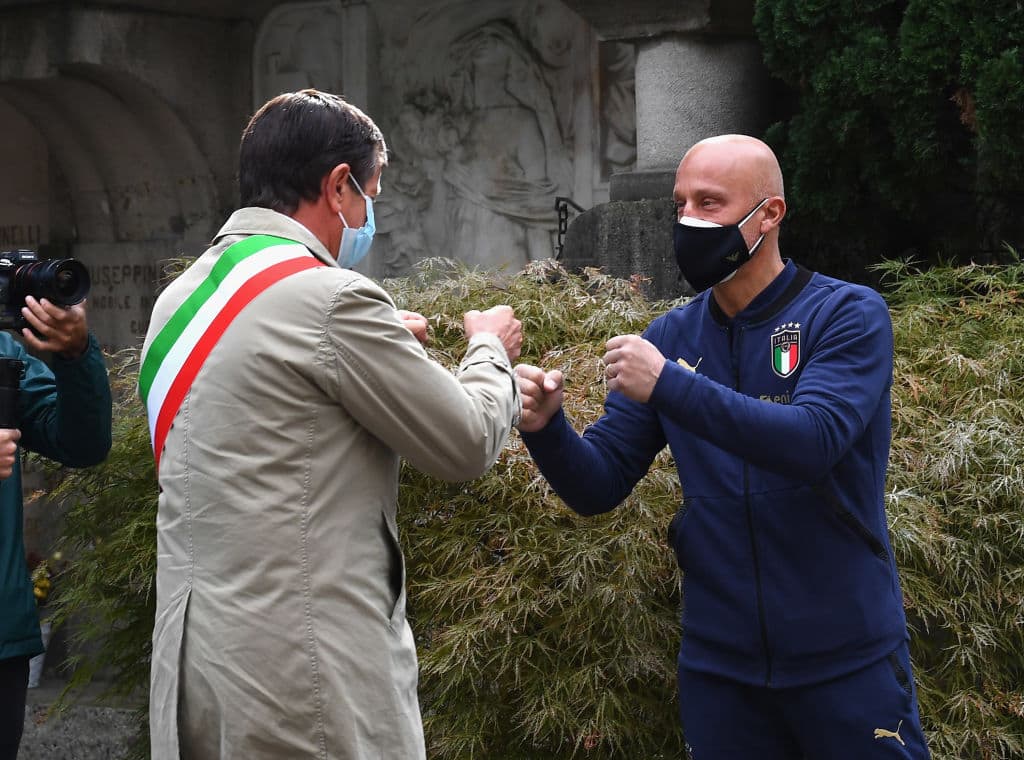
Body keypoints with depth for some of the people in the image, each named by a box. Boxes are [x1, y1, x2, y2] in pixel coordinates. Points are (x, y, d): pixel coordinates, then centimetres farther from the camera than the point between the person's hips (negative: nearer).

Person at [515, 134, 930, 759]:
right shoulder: (671, 337, 3)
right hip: (718, 661, 4)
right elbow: (597, 487, 1)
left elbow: (813, 442, -25)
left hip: (848, 658, -3)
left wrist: (671, 386, -29)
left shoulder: (849, 315, -9)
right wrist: (546, 426, -19)